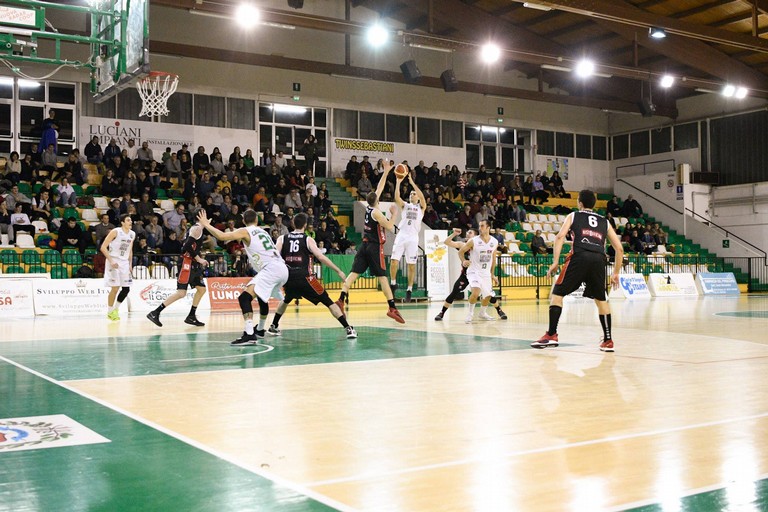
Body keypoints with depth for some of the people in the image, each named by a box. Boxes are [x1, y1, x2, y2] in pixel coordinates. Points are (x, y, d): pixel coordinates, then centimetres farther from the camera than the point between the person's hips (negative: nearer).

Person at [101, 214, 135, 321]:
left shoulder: (132, 234, 7)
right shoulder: (115, 232, -12)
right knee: (115, 288, -8)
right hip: (114, 262, -6)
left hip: (125, 263, 6)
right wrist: (111, 261, -19)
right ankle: (110, 312, 6)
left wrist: (130, 265, 12)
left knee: (126, 288, 2)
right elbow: (103, 247, -12)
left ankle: (116, 309, 21)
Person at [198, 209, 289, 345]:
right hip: (283, 269, 8)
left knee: (244, 297, -15)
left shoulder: (245, 231, 4)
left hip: (271, 269, -8)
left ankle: (249, 335, -29)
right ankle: (260, 330, 46)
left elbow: (222, 236, -8)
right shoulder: (263, 232, 26)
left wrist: (206, 224, 3)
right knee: (262, 297, 32)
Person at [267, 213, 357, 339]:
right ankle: (348, 329, -7)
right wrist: (339, 271, -4)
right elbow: (321, 257, -8)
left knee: (286, 300, 34)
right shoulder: (308, 240, 0)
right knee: (329, 302, 1)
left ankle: (273, 327, 37)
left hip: (288, 278, 4)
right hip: (305, 278, -4)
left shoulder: (282, 239, 8)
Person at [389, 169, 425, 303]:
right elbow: (397, 197, -4)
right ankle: (393, 283, 10)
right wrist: (398, 182, -13)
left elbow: (422, 197, -10)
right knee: (394, 260, -8)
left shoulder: (421, 207, 10)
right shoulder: (405, 205, 15)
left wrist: (412, 183, -15)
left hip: (413, 237, -1)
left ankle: (409, 289, 9)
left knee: (411, 265, 1)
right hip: (401, 235, 1)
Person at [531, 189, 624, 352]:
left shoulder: (573, 216, 20)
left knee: (557, 293, 7)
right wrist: (616, 273, 28)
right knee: (601, 299, 21)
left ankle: (551, 335, -4)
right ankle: (608, 340, 20)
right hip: (598, 259, 3)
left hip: (579, 257, -3)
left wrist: (555, 262, -1)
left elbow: (560, 237, 3)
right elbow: (619, 249, 22)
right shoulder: (604, 221, 28)